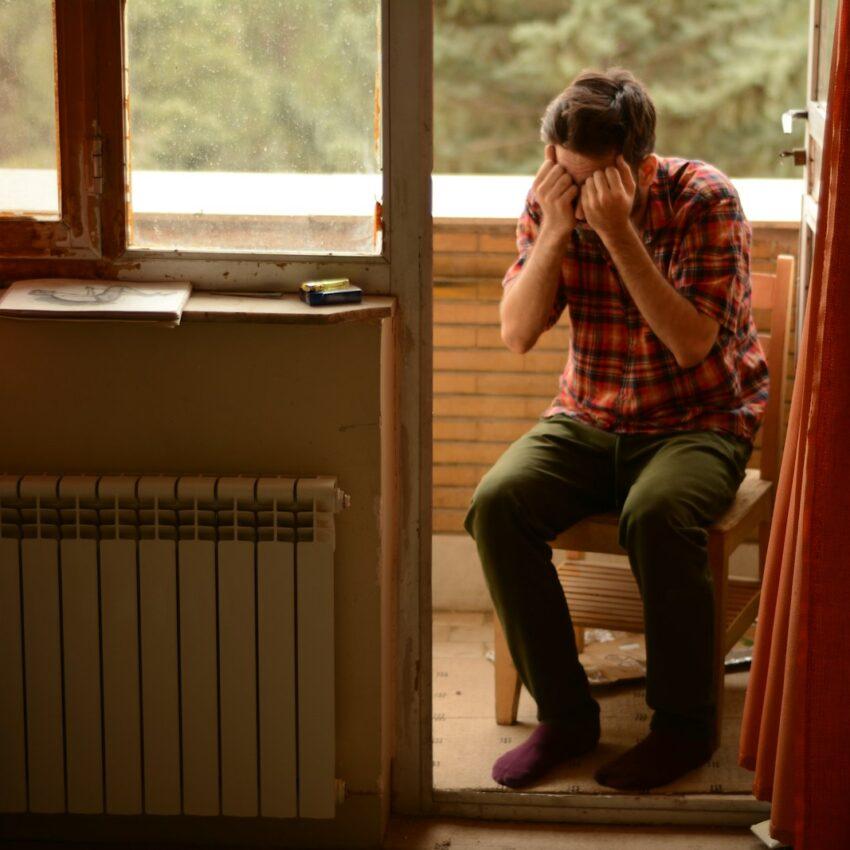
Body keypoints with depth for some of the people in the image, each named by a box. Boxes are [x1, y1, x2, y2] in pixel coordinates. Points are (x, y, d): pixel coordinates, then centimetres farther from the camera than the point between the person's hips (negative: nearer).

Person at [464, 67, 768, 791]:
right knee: (497, 503, -24)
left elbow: (691, 344, -23)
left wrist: (619, 232, -29)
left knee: (657, 516, -36)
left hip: (699, 424, -4)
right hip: (587, 419, 4)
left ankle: (685, 724, -16)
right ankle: (565, 713, -11)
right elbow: (517, 334, -6)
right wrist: (555, 231, -19)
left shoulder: (706, 200, -14)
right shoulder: (551, 200, -1)